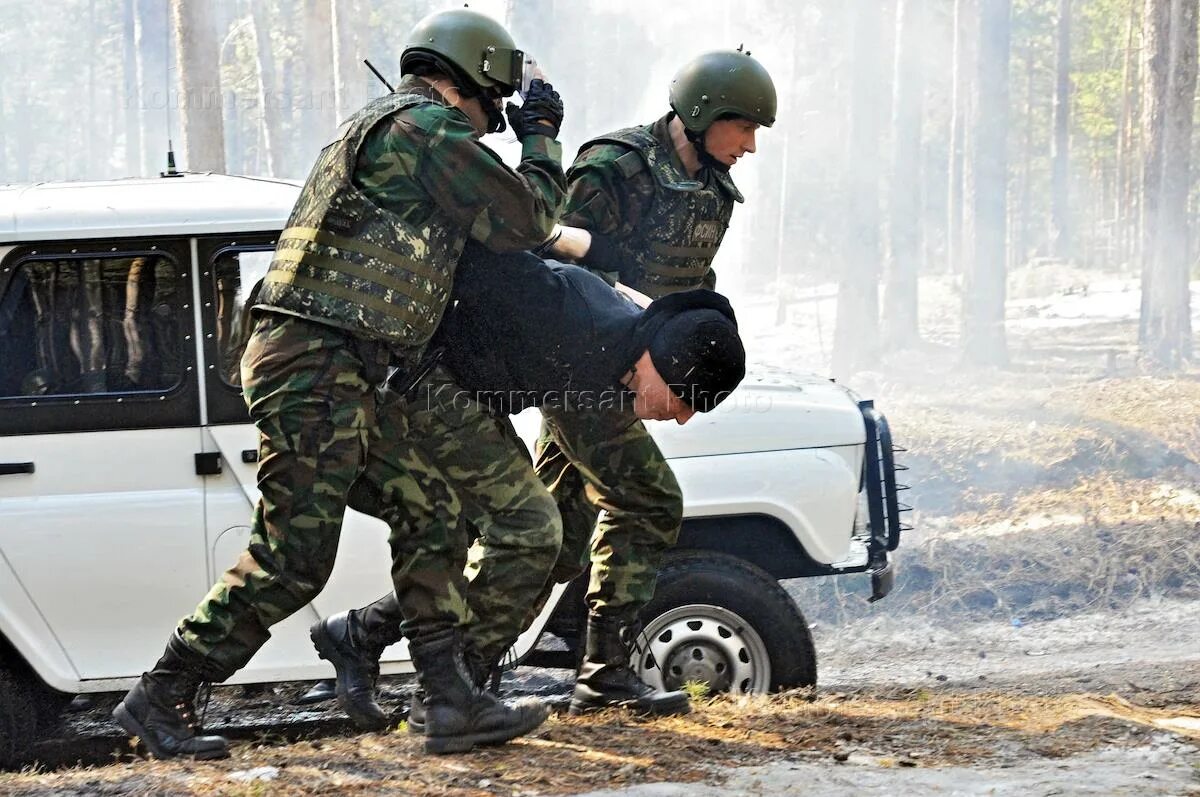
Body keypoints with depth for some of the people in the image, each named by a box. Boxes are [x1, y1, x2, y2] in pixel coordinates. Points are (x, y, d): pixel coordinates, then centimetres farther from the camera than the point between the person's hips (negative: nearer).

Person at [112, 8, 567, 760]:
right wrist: (542, 136, 11)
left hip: (342, 378, 11)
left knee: (428, 510, 11)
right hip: (318, 367, -11)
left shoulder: (375, 128, 23)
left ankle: (454, 703, 9)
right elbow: (523, 220, -4)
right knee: (290, 562, -9)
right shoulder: (426, 126, -9)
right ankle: (159, 701, -1)